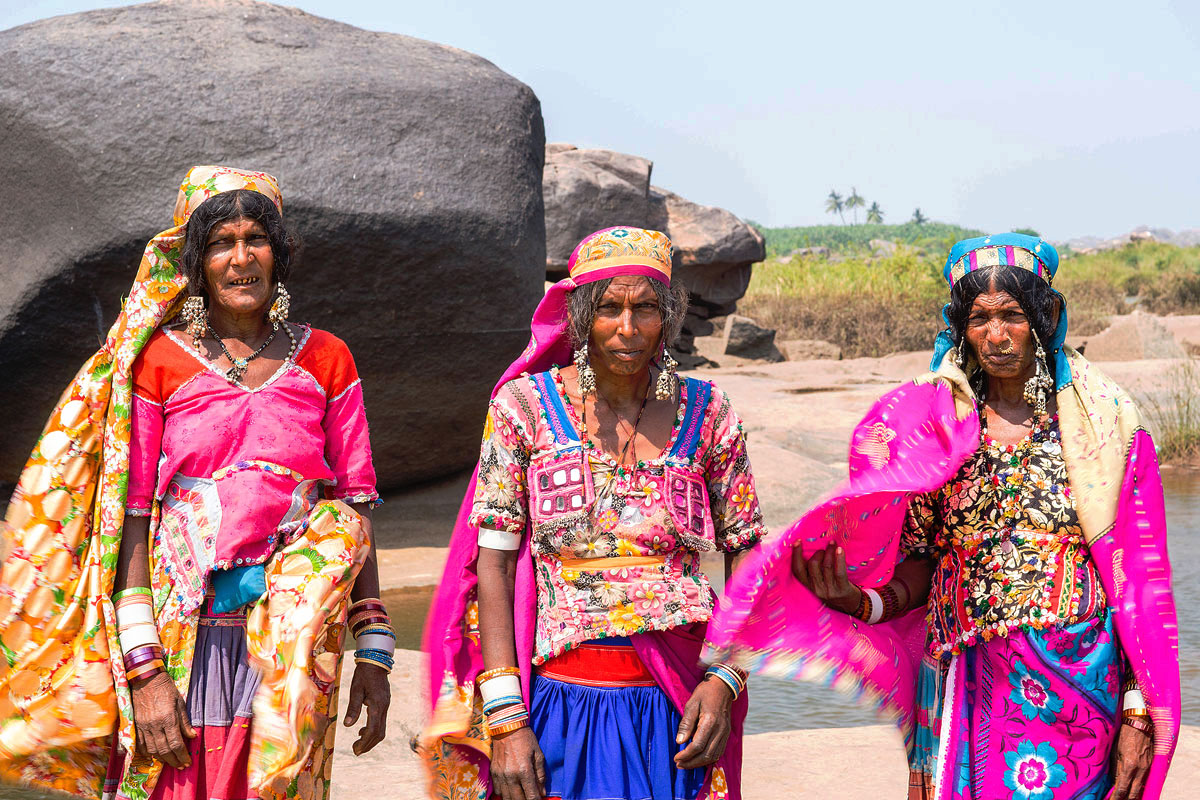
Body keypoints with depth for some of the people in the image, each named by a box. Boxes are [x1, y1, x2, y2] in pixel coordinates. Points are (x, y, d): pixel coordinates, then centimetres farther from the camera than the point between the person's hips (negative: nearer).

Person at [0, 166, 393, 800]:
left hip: (292, 647, 2)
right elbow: (129, 519, -5)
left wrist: (373, 653, 1)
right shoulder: (157, 361, 0)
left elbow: (356, 509, 6)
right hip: (183, 639, -1)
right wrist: (143, 668, -13)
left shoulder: (323, 360, 6)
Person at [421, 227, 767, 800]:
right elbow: (493, 564, -4)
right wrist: (505, 716, -10)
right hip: (560, 701, -1)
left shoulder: (705, 415, 3)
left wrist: (725, 681, -7)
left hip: (677, 709, 1)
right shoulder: (525, 406, -1)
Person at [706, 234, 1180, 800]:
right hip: (968, 690, 1)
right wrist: (861, 602, -18)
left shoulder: (1104, 424, 0)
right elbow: (920, 563, 3)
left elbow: (1140, 577, -1)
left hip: (1083, 686, -1)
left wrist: (1139, 714, -5)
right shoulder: (933, 425, 3)